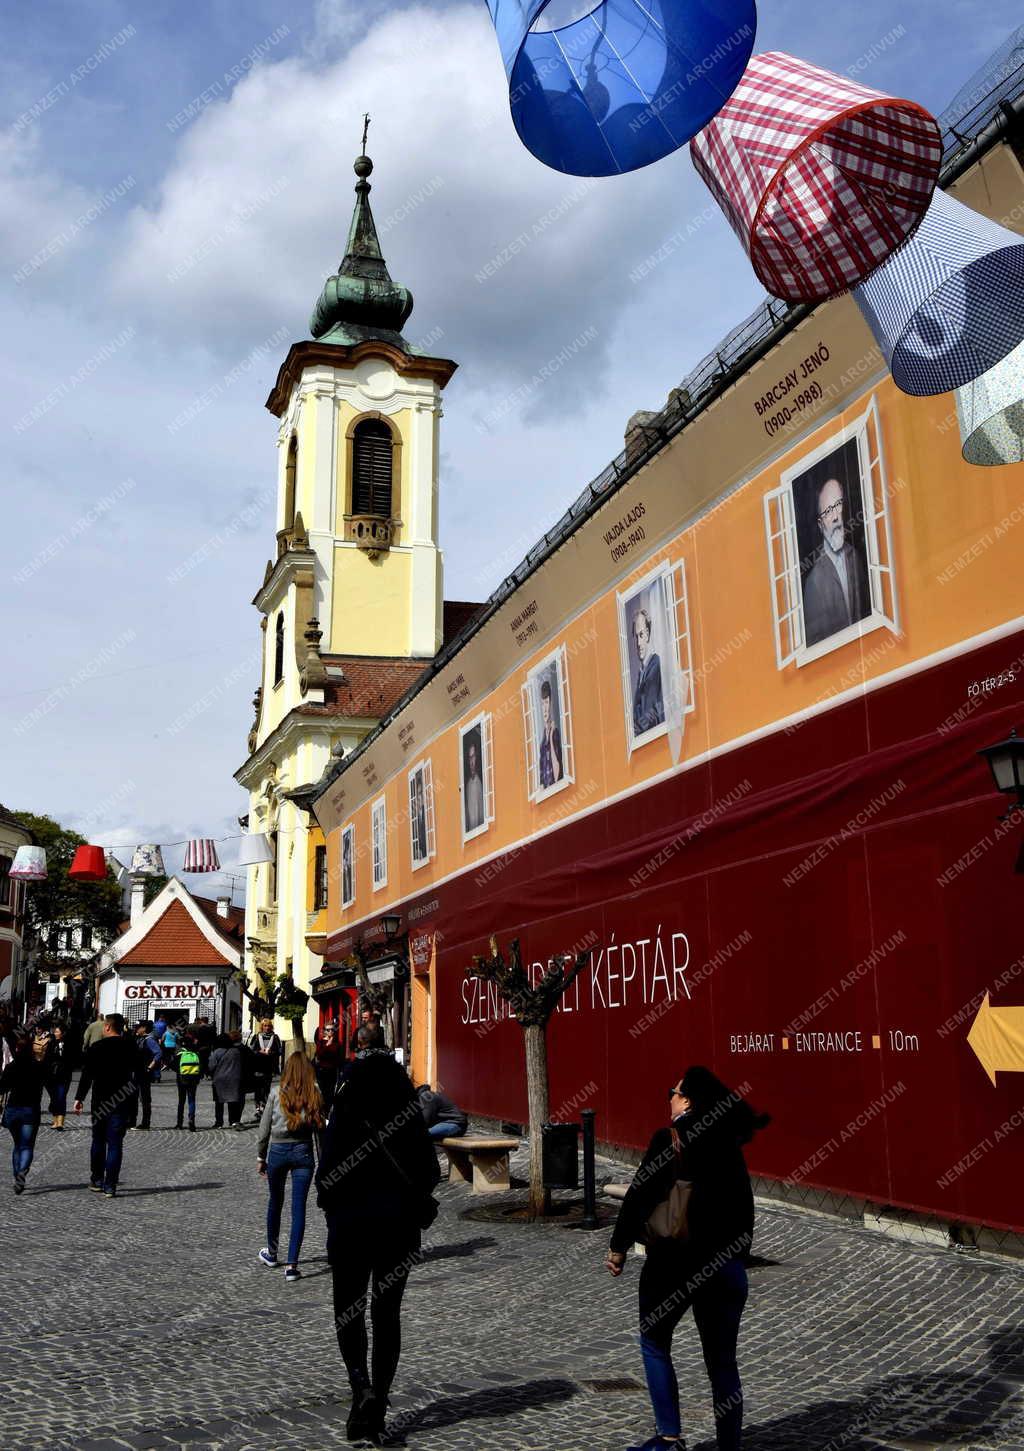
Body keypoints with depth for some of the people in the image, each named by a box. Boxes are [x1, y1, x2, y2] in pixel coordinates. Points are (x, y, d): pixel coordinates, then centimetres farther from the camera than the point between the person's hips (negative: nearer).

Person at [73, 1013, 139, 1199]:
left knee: (98, 1141, 17)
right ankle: (110, 1186, -2)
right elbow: (138, 1077, 3)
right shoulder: (131, 1049, 1)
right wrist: (133, 1108, 9)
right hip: (123, 1103, 0)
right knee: (115, 1143, 2)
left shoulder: (97, 1048, -5)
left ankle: (96, 1181, 23)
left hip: (100, 1101, 0)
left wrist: (79, 1098, 1)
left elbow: (87, 1075, -7)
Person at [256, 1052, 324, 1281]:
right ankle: (292, 1265, -3)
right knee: (299, 1208, 2)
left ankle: (271, 1253, 37)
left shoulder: (276, 1094, -6)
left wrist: (260, 1157, 9)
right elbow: (319, 1129, -2)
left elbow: (264, 1128, -2)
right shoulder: (314, 1096, -4)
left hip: (277, 1151, 0)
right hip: (303, 1151, 0)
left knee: (275, 1201, 20)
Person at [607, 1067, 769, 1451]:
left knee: (654, 1345, 16)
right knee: (722, 1362, 12)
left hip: (673, 1262, -4)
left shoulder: (669, 1141, -10)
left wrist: (618, 1246, -6)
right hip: (726, 1265, 5)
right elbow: (744, 1207, 10)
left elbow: (640, 1195, -14)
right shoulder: (730, 1146, 6)